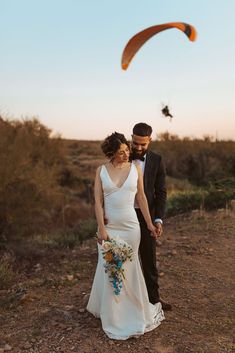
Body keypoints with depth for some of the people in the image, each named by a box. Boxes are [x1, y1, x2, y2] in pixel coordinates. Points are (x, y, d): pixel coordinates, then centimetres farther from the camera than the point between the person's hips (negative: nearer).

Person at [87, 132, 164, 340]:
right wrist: (101, 228, -13)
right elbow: (98, 202, -6)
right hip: (109, 227, 0)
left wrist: (149, 223, 5)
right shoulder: (101, 171, -4)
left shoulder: (135, 168, -1)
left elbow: (141, 197, 4)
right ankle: (112, 316, 32)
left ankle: (132, 311, 35)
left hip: (130, 226, 0)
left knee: (129, 269, 12)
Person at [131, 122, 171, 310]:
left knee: (149, 259, 12)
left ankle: (153, 296, 30)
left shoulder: (157, 161, -4)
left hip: (146, 215, 0)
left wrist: (158, 219, -15)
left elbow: (161, 192, -5)